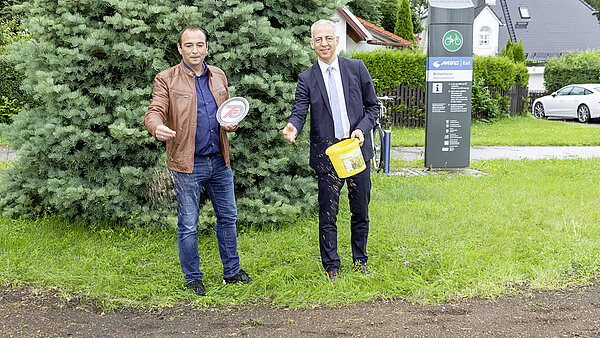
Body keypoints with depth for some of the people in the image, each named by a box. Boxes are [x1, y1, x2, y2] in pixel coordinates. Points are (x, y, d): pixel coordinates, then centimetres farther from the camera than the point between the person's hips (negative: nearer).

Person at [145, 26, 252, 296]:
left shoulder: (218, 76, 10)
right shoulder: (166, 80, -5)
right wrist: (158, 127, -36)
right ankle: (193, 279, 18)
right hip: (187, 164, -5)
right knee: (188, 225, 2)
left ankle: (232, 271, 28)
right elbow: (154, 112, -13)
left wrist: (231, 123, -1)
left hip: (219, 161, 5)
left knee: (228, 217, 14)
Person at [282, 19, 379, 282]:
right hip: (326, 153, -1)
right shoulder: (306, 79, 0)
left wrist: (362, 129, -9)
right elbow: (299, 111, -10)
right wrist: (292, 128, -32)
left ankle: (360, 260, 30)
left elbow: (373, 105, 8)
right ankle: (331, 266, 18)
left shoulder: (357, 68, 3)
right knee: (328, 213, 2)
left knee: (361, 210, 12)